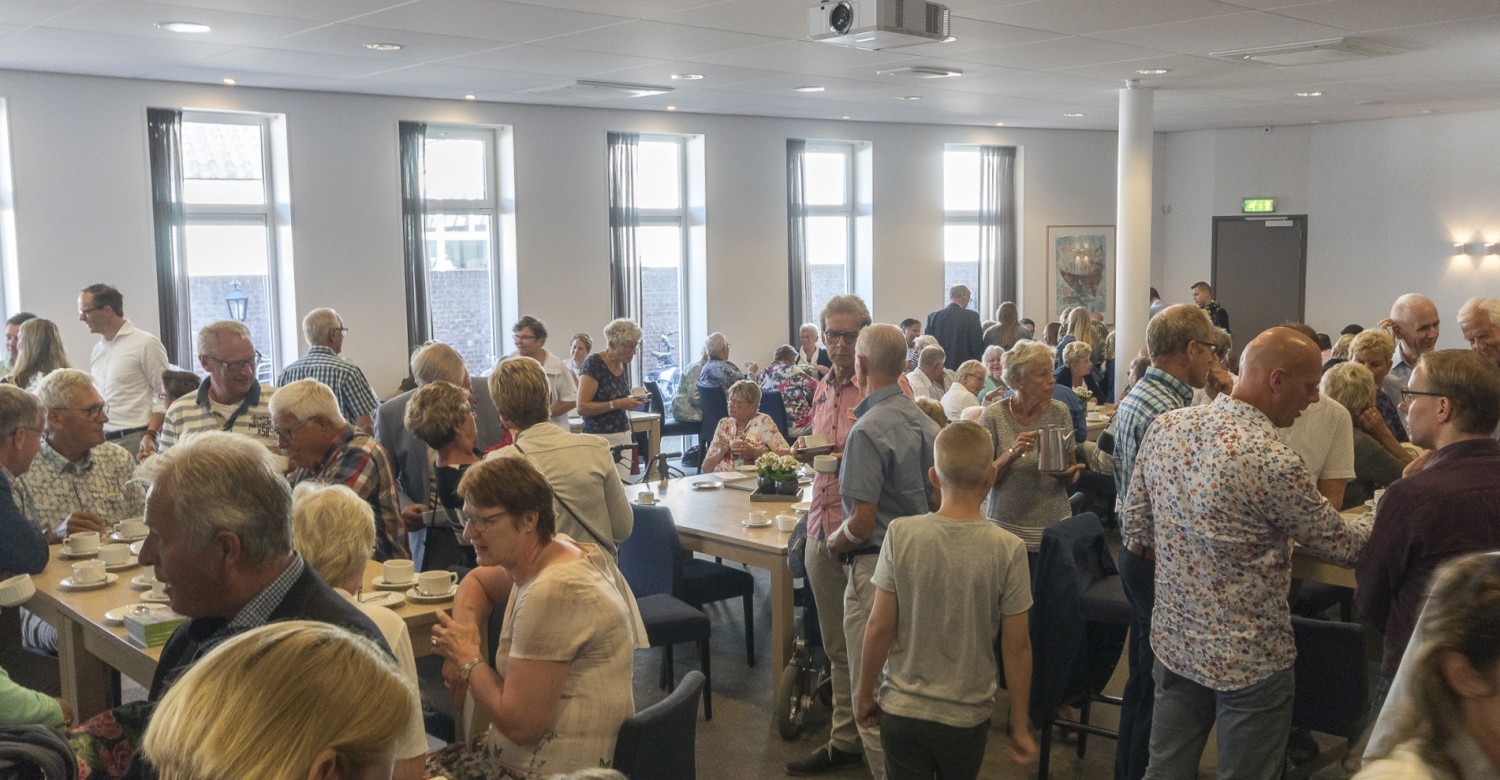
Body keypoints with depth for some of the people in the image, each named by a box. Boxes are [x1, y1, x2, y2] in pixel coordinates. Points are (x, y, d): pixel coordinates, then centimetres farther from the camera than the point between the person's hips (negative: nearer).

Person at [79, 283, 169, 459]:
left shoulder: (146, 344, -5)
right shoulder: (98, 350, 16)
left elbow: (163, 397, -8)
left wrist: (149, 435, -17)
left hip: (134, 440, -6)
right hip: (101, 441, 6)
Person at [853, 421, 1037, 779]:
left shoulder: (901, 534, -13)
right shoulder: (1008, 549, -14)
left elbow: (879, 627, -9)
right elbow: (1017, 645, -8)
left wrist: (864, 693, 6)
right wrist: (1020, 724, 4)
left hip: (900, 709, 0)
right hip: (967, 715, 0)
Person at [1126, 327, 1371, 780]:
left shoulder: (1165, 427, -6)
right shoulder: (1273, 462, -26)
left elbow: (1137, 514, 6)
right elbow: (1342, 545, -12)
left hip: (1174, 639, 6)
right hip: (1248, 658, -6)